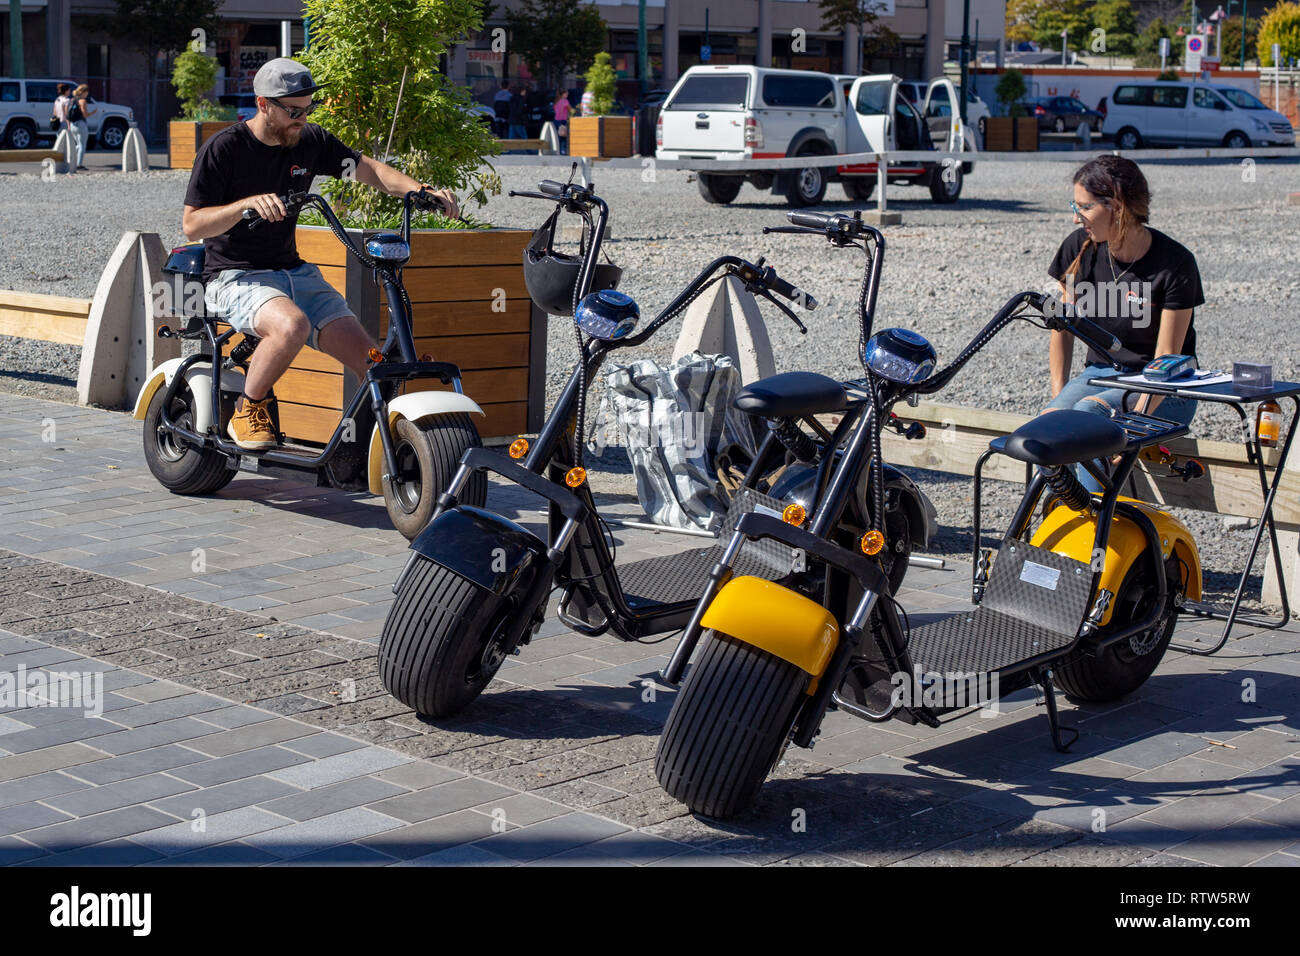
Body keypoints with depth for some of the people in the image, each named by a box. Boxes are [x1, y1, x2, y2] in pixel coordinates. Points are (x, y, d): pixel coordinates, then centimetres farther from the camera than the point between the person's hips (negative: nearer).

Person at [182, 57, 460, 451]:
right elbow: (192, 225, -12)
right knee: (291, 324, -38)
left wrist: (422, 191, -8)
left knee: (369, 358, -10)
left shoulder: (311, 141, 4)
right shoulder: (223, 149, -10)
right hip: (236, 277, -5)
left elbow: (371, 170, 10)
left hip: (293, 271, 6)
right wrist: (248, 203, -28)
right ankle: (248, 411, -14)